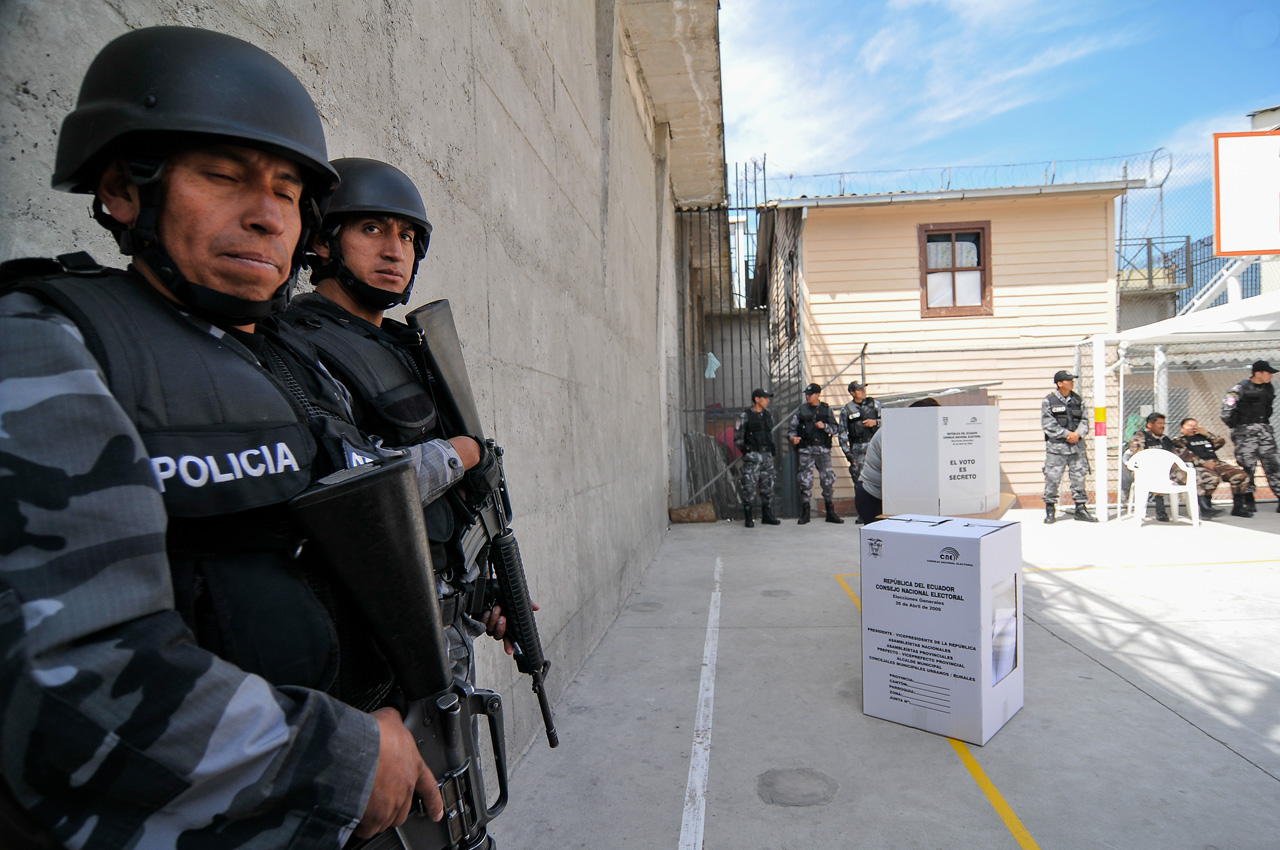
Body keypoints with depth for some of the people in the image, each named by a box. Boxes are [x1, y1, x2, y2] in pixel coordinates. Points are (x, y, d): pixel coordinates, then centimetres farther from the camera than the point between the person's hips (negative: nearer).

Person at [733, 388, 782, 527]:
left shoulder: (768, 415, 13)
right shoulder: (745, 416, -5)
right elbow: (737, 436, -5)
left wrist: (773, 447, 12)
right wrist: (743, 448, -16)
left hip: (767, 455, 6)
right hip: (752, 456, -6)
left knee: (767, 486, 8)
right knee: (749, 487, -7)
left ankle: (767, 516, 17)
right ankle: (748, 518, 1)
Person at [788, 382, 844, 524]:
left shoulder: (826, 410, 9)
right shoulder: (801, 410, 7)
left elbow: (836, 428, 10)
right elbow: (792, 428, 6)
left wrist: (825, 426, -9)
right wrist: (792, 438, -14)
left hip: (823, 449, 1)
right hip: (806, 450, -1)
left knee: (828, 479, 2)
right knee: (805, 481, -1)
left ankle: (830, 512, 12)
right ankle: (805, 514, 8)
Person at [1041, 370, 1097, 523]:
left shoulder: (1078, 400, 11)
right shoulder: (1048, 401, -3)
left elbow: (1084, 420, 10)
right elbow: (1048, 425, -8)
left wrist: (1078, 434, -8)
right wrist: (1067, 434, -13)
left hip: (1077, 446, 4)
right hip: (1056, 447, -4)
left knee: (1079, 476, 7)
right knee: (1052, 478, -4)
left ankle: (1081, 509, 18)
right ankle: (1050, 511, 6)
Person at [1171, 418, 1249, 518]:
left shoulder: (1203, 437, 29)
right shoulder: (1178, 440, 9)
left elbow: (1221, 441, 20)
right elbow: (1186, 455, -7)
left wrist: (1206, 433, 11)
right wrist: (1204, 463, -17)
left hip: (1216, 463, 7)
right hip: (1197, 467, -7)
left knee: (1241, 475, -13)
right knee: (1212, 478, -39)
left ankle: (1238, 508, -4)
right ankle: (1205, 507, -29)